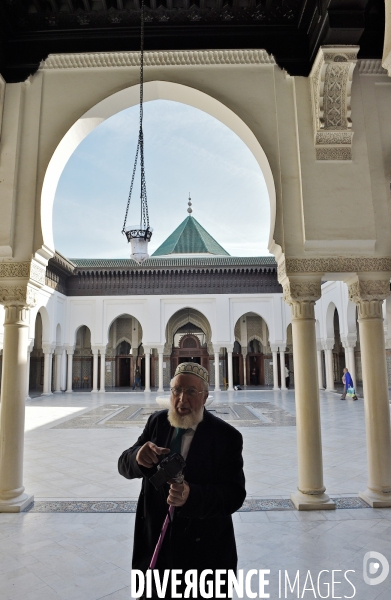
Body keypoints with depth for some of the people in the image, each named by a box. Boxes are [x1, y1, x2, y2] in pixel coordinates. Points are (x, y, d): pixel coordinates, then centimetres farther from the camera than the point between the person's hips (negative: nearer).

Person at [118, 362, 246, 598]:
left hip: (203, 550, -3)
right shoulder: (157, 422, -5)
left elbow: (235, 494, -21)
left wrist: (191, 496, -39)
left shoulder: (227, 436, -18)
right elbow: (124, 465, -5)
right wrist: (138, 457, -29)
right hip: (155, 539, 4)